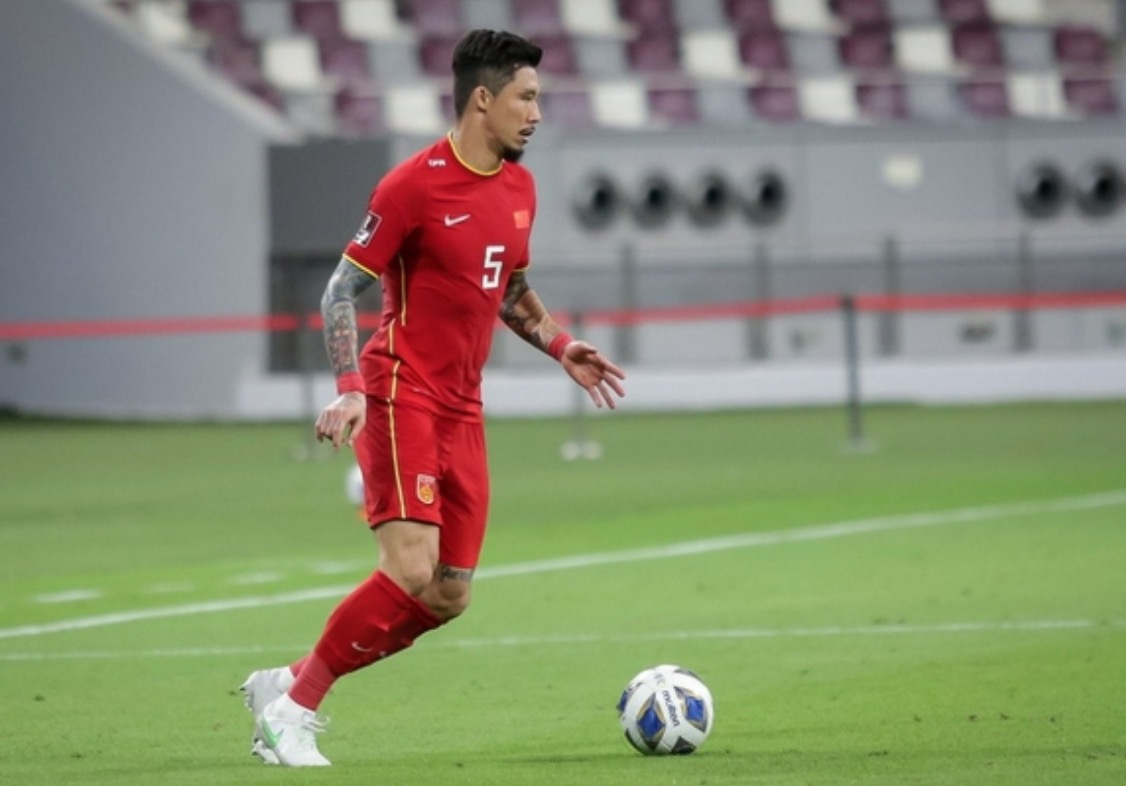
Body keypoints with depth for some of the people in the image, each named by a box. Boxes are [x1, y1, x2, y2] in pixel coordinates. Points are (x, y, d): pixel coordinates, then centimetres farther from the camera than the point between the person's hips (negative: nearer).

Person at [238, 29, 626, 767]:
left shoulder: (518, 187, 11)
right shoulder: (415, 185, -12)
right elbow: (341, 291, -9)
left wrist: (561, 346, 10)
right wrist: (350, 389, -21)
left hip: (462, 410, 8)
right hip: (401, 396, -8)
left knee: (449, 597, 2)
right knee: (411, 571, -20)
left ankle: (288, 685, 14)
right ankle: (293, 706, -5)